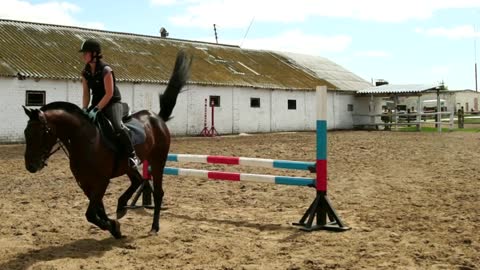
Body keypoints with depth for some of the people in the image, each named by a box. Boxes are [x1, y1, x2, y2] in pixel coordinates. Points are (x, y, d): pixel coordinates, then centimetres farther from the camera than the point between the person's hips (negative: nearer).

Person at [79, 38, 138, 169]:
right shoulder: (85, 72, 2)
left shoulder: (105, 70, -19)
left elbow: (109, 94, -20)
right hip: (97, 103, 8)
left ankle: (132, 154, -15)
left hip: (113, 103, -7)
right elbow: (86, 93, 7)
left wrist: (96, 109, -25)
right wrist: (85, 108, -8)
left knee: (116, 126, -30)